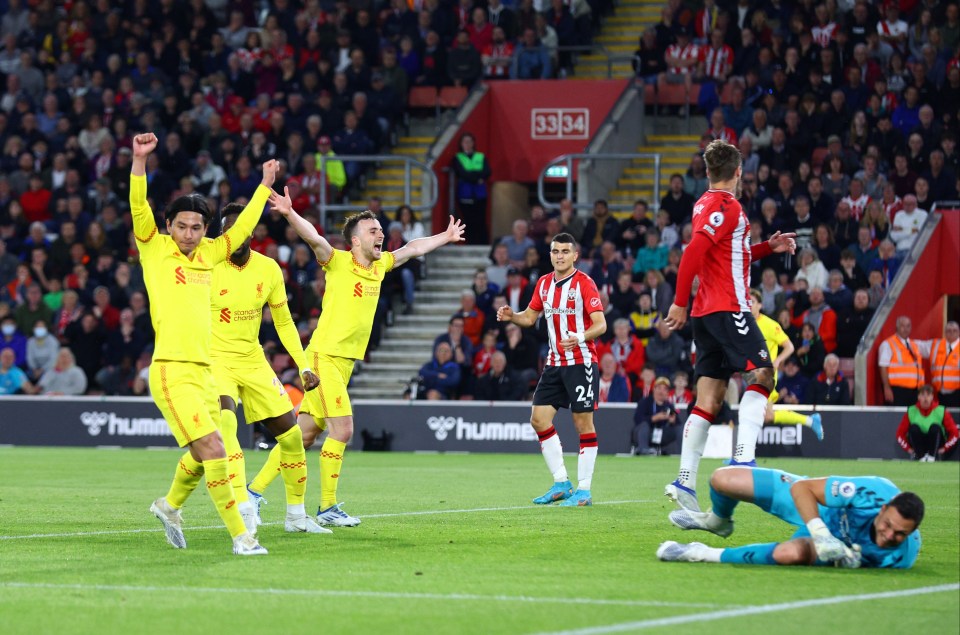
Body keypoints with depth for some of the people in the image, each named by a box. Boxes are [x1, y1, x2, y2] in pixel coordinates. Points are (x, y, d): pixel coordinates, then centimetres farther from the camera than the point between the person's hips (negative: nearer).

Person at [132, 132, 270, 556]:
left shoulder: (208, 253, 16)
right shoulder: (156, 248, 2)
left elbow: (241, 228, 30)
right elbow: (139, 207, -12)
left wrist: (265, 186, 36)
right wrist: (140, 159, -23)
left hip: (204, 370, 7)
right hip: (172, 372, -7)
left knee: (200, 458, 13)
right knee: (213, 450, -15)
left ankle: (170, 505, 41)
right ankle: (240, 535, -11)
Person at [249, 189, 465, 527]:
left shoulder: (380, 265, 13)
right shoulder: (338, 262, -8)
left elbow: (412, 249, 30)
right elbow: (314, 239, -26)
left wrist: (445, 237, 41)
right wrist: (290, 214, -44)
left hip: (345, 361, 8)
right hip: (325, 357, -8)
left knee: (304, 434, 7)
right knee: (342, 430, -11)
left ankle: (254, 490, 13)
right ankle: (327, 508, -2)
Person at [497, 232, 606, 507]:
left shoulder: (584, 283, -10)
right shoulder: (544, 283, 9)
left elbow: (600, 324, -16)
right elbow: (530, 316, 19)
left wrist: (580, 337, -35)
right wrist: (511, 316, -2)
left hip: (581, 362, -7)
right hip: (555, 362, 7)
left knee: (583, 422, -5)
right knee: (539, 419, 2)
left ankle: (584, 490, 0)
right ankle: (561, 484, 11)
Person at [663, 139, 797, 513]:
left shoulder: (705, 204, 19)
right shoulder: (727, 206, -9)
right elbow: (694, 252, -20)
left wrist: (768, 248, 23)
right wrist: (681, 303, -18)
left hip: (706, 313, 9)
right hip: (728, 307, -9)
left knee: (709, 399, 4)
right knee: (761, 373, -6)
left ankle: (685, 482, -4)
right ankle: (743, 459, -18)